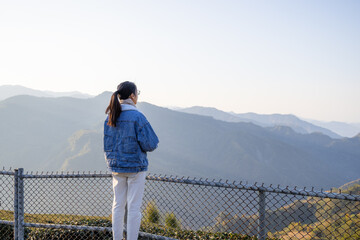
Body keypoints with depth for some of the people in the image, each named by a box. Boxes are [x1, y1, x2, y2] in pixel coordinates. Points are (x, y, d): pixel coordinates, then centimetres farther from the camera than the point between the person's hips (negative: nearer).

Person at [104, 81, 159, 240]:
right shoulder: (137, 116, -17)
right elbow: (150, 145, -16)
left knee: (118, 204, 15)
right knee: (134, 207, 2)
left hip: (116, 167, 6)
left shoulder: (110, 117, 2)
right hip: (135, 167, -6)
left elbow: (107, 144, 10)